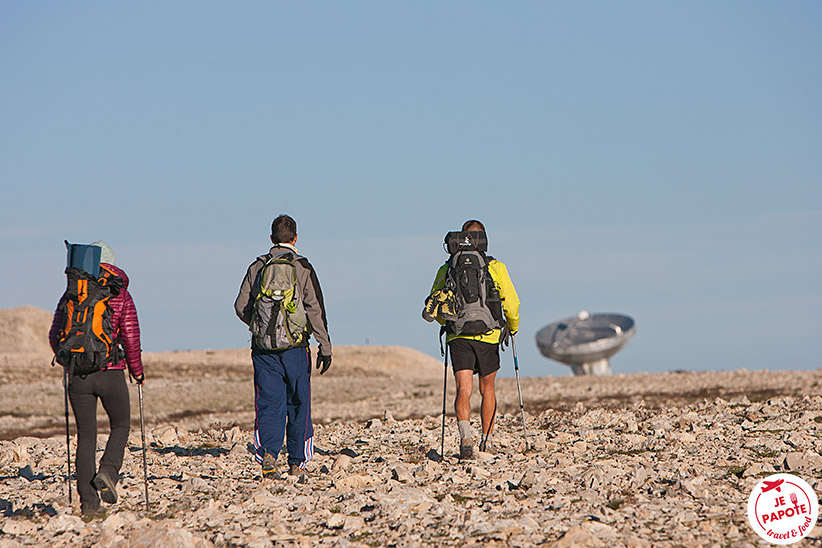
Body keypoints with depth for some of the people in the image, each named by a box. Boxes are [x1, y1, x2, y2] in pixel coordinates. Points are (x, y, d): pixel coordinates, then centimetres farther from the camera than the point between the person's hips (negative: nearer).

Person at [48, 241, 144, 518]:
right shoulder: (121, 296, -2)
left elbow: (55, 336, 6)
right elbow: (131, 339, -6)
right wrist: (137, 371, 8)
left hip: (79, 373, 2)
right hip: (111, 373, -2)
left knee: (85, 436, 7)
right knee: (120, 426, 17)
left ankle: (88, 502, 1)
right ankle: (107, 472, -9)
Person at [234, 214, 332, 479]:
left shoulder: (257, 267, 5)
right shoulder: (302, 267, -2)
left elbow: (241, 306, 5)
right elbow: (315, 309, -7)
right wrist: (325, 346, -4)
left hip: (262, 346, 2)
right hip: (295, 346, -2)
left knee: (269, 403, 2)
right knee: (298, 405, 9)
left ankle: (267, 453, -20)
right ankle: (297, 463, 13)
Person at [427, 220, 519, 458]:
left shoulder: (447, 269, 6)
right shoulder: (496, 267, 1)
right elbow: (511, 303, 0)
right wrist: (512, 328, 18)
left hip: (458, 337, 0)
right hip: (488, 336, 0)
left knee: (464, 390, -8)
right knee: (487, 389, 17)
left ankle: (465, 432, -33)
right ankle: (486, 440, 24)